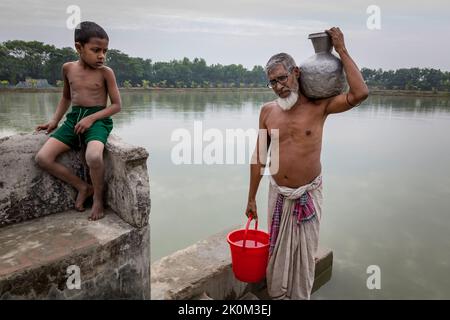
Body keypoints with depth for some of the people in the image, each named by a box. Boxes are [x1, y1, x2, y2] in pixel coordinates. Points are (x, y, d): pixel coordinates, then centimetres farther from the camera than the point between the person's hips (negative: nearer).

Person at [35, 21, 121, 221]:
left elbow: (116, 105, -5)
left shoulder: (106, 72, -5)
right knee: (42, 158, -10)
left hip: (98, 119, -5)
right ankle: (83, 187, 5)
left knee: (93, 157, -35)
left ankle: (98, 197, -6)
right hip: (74, 118, 5)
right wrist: (54, 121, 14)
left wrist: (91, 118, -16)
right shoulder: (68, 68, 8)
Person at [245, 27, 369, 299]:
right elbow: (259, 157, 3)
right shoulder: (267, 111, -2)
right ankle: (277, 295, 39)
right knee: (277, 251, 16)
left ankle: (301, 296, 36)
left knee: (304, 252, 13)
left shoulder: (318, 105, -9)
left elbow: (360, 94, -25)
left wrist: (342, 51, -18)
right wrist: (252, 198, 5)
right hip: (278, 193, 3)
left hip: (308, 194, -2)